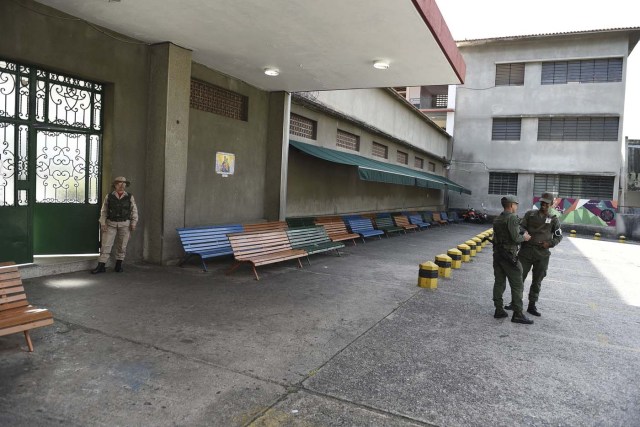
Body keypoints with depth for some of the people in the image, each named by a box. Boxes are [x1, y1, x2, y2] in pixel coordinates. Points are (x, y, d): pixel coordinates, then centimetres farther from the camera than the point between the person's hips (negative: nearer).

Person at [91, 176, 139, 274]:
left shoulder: (130, 197, 0)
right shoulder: (109, 196, 1)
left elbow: (134, 211, 2)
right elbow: (103, 211, 3)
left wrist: (133, 224, -6)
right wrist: (102, 223, -5)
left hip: (125, 224, 0)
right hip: (111, 224, 0)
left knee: (122, 246, 6)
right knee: (106, 245, -3)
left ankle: (118, 265, 18)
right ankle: (101, 266, 1)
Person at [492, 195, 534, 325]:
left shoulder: (497, 219, 12)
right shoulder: (512, 218, -14)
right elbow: (515, 238, -19)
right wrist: (524, 237, 2)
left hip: (497, 254, 8)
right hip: (509, 255, -8)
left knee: (499, 283, 11)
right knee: (517, 285, -1)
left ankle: (499, 310, 15)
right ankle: (518, 314, 1)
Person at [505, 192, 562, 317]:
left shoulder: (553, 219, 7)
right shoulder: (530, 214, 8)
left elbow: (559, 236, 12)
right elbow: (521, 227, 6)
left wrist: (550, 243, -7)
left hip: (542, 254, 0)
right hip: (526, 250, 0)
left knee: (537, 281, 7)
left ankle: (532, 305, 18)